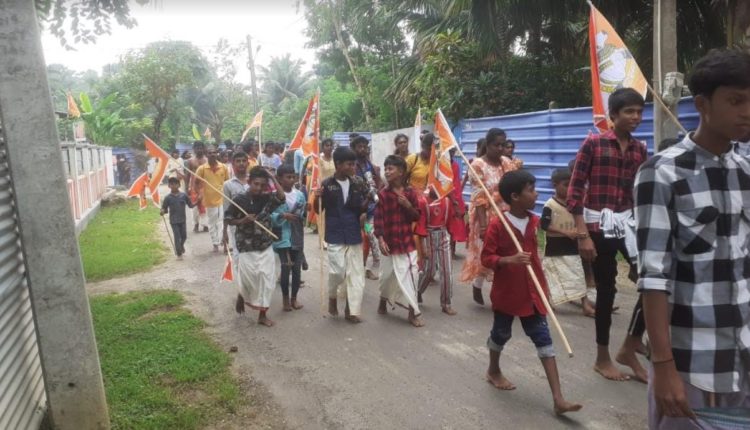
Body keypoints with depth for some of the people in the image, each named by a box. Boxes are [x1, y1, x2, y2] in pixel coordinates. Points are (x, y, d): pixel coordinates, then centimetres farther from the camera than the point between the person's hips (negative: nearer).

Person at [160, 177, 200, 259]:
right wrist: (162, 212, -22)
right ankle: (179, 254, 10)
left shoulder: (183, 195, -2)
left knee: (184, 236, 12)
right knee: (177, 237, -2)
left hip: (182, 220, 2)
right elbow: (165, 209, -1)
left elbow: (190, 205, 5)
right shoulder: (168, 198, -6)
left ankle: (181, 246, 44)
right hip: (173, 221, -2)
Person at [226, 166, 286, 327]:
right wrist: (243, 221, -17)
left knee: (267, 282, 3)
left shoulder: (267, 198, -1)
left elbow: (282, 198, -20)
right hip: (247, 249, -3)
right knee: (248, 282, 5)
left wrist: (273, 178, -16)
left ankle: (262, 315, 15)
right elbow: (227, 219, -1)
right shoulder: (240, 200, -8)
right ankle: (241, 296, 40)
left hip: (266, 248, 3)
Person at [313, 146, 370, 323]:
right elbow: (318, 210, -1)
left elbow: (363, 206, 11)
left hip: (354, 234, 4)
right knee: (338, 270, -6)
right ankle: (332, 296, 25)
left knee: (355, 272, 5)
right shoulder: (327, 184, -8)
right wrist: (317, 198, -20)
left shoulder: (357, 183, 1)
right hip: (335, 235, -3)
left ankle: (352, 310, 16)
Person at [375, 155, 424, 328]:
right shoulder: (383, 194, -6)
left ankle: (412, 312, 9)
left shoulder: (410, 192, 2)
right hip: (391, 241, -2)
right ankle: (383, 302, 35)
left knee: (410, 274, 1)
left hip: (408, 241, 2)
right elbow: (378, 218, -9)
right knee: (389, 274, 10)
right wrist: (380, 239, -18)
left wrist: (409, 206, -13)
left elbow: (417, 217, 6)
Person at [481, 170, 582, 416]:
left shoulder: (534, 222, 2)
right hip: (506, 292, -5)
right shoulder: (497, 225, -17)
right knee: (501, 334, 15)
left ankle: (558, 399, 2)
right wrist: (509, 260, -33)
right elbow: (486, 258, -16)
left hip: (531, 292, 5)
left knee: (544, 340, 1)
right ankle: (494, 371, 44)